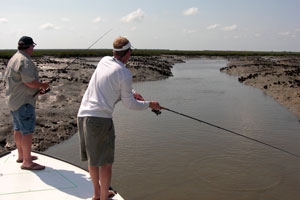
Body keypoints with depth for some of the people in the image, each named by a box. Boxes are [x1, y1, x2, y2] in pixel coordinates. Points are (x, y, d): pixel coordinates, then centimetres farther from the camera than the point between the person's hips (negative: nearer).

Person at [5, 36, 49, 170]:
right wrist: (42, 85, -7)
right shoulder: (25, 61, -19)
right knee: (27, 131, -6)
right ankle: (27, 162, -2)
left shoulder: (13, 59, 15)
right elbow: (30, 81, -26)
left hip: (13, 99, 11)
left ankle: (21, 155, 32)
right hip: (24, 101, -11)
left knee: (18, 129, 19)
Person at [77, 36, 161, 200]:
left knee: (92, 159, 20)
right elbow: (129, 104, 0)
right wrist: (149, 104, 14)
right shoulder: (125, 74, -9)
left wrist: (132, 93, 20)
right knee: (105, 162, 5)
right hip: (100, 118, -8)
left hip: (83, 114, 8)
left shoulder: (104, 61, 11)